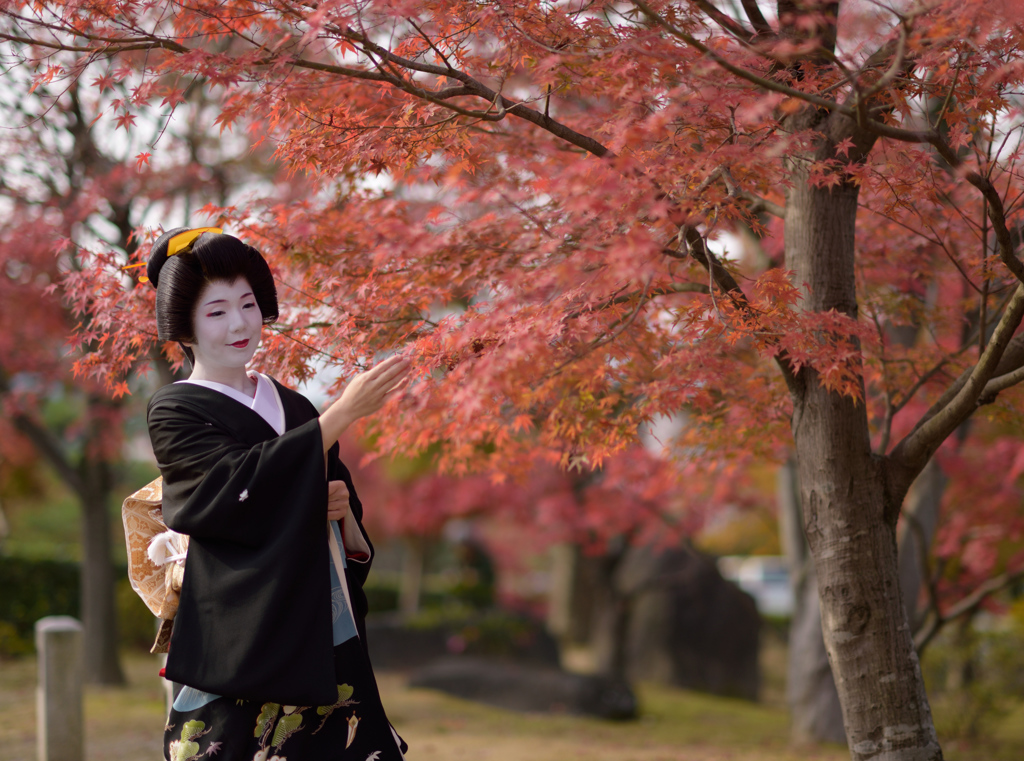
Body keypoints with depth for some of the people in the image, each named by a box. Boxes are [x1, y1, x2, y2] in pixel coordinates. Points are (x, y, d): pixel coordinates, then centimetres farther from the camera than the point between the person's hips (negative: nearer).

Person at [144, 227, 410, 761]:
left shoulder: (295, 408, 16)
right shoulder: (175, 412, 1)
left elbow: (351, 539, 19)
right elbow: (241, 483, -17)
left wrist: (341, 507, -5)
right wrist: (343, 413, -17)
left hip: (325, 637, 5)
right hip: (241, 646, -5)